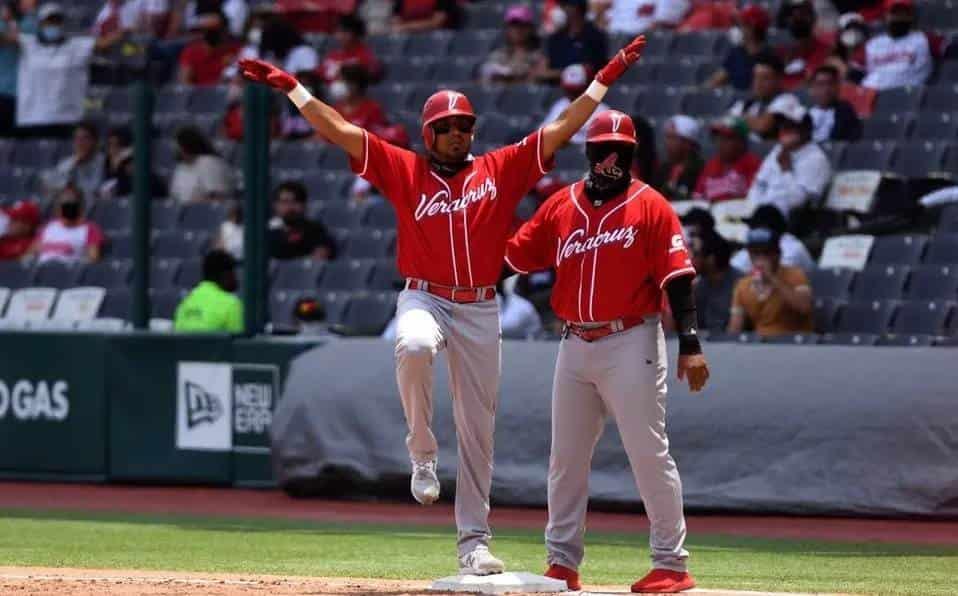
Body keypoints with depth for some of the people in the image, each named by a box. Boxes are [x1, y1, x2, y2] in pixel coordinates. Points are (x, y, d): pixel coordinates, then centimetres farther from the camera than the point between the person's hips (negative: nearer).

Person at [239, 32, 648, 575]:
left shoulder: (501, 170, 7)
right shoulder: (405, 170, 4)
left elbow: (563, 129, 6)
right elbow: (339, 131, 1)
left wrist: (606, 79, 2)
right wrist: (291, 87, -5)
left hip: (481, 310, 2)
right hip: (424, 299, -2)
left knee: (478, 428, 3)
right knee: (413, 347, -38)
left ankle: (474, 540, 10)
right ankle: (423, 456, -17)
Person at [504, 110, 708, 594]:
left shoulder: (650, 206, -3)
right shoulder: (560, 206, 10)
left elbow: (677, 277, -9)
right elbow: (512, 256, 10)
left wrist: (690, 345, -17)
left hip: (631, 343, -5)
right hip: (575, 345, 5)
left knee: (649, 453, -7)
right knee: (566, 457, 8)